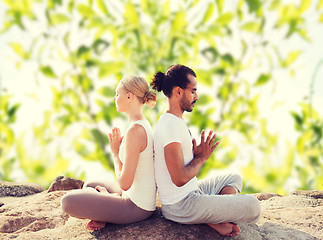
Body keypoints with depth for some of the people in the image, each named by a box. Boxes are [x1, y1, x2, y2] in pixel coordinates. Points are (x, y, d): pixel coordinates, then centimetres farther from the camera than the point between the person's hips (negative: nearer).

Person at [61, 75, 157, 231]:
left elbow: (124, 183, -24)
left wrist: (115, 153, -10)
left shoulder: (135, 130, -26)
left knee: (68, 201, -12)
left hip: (137, 208, -10)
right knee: (88, 186, 29)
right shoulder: (144, 124, 6)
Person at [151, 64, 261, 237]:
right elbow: (180, 179, -26)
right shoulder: (169, 125, -22)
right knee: (252, 206, -17)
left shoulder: (176, 121, 13)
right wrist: (202, 157, -11)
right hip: (180, 206, -11)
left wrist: (198, 154, 2)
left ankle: (216, 219, 3)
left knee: (234, 179, 27)